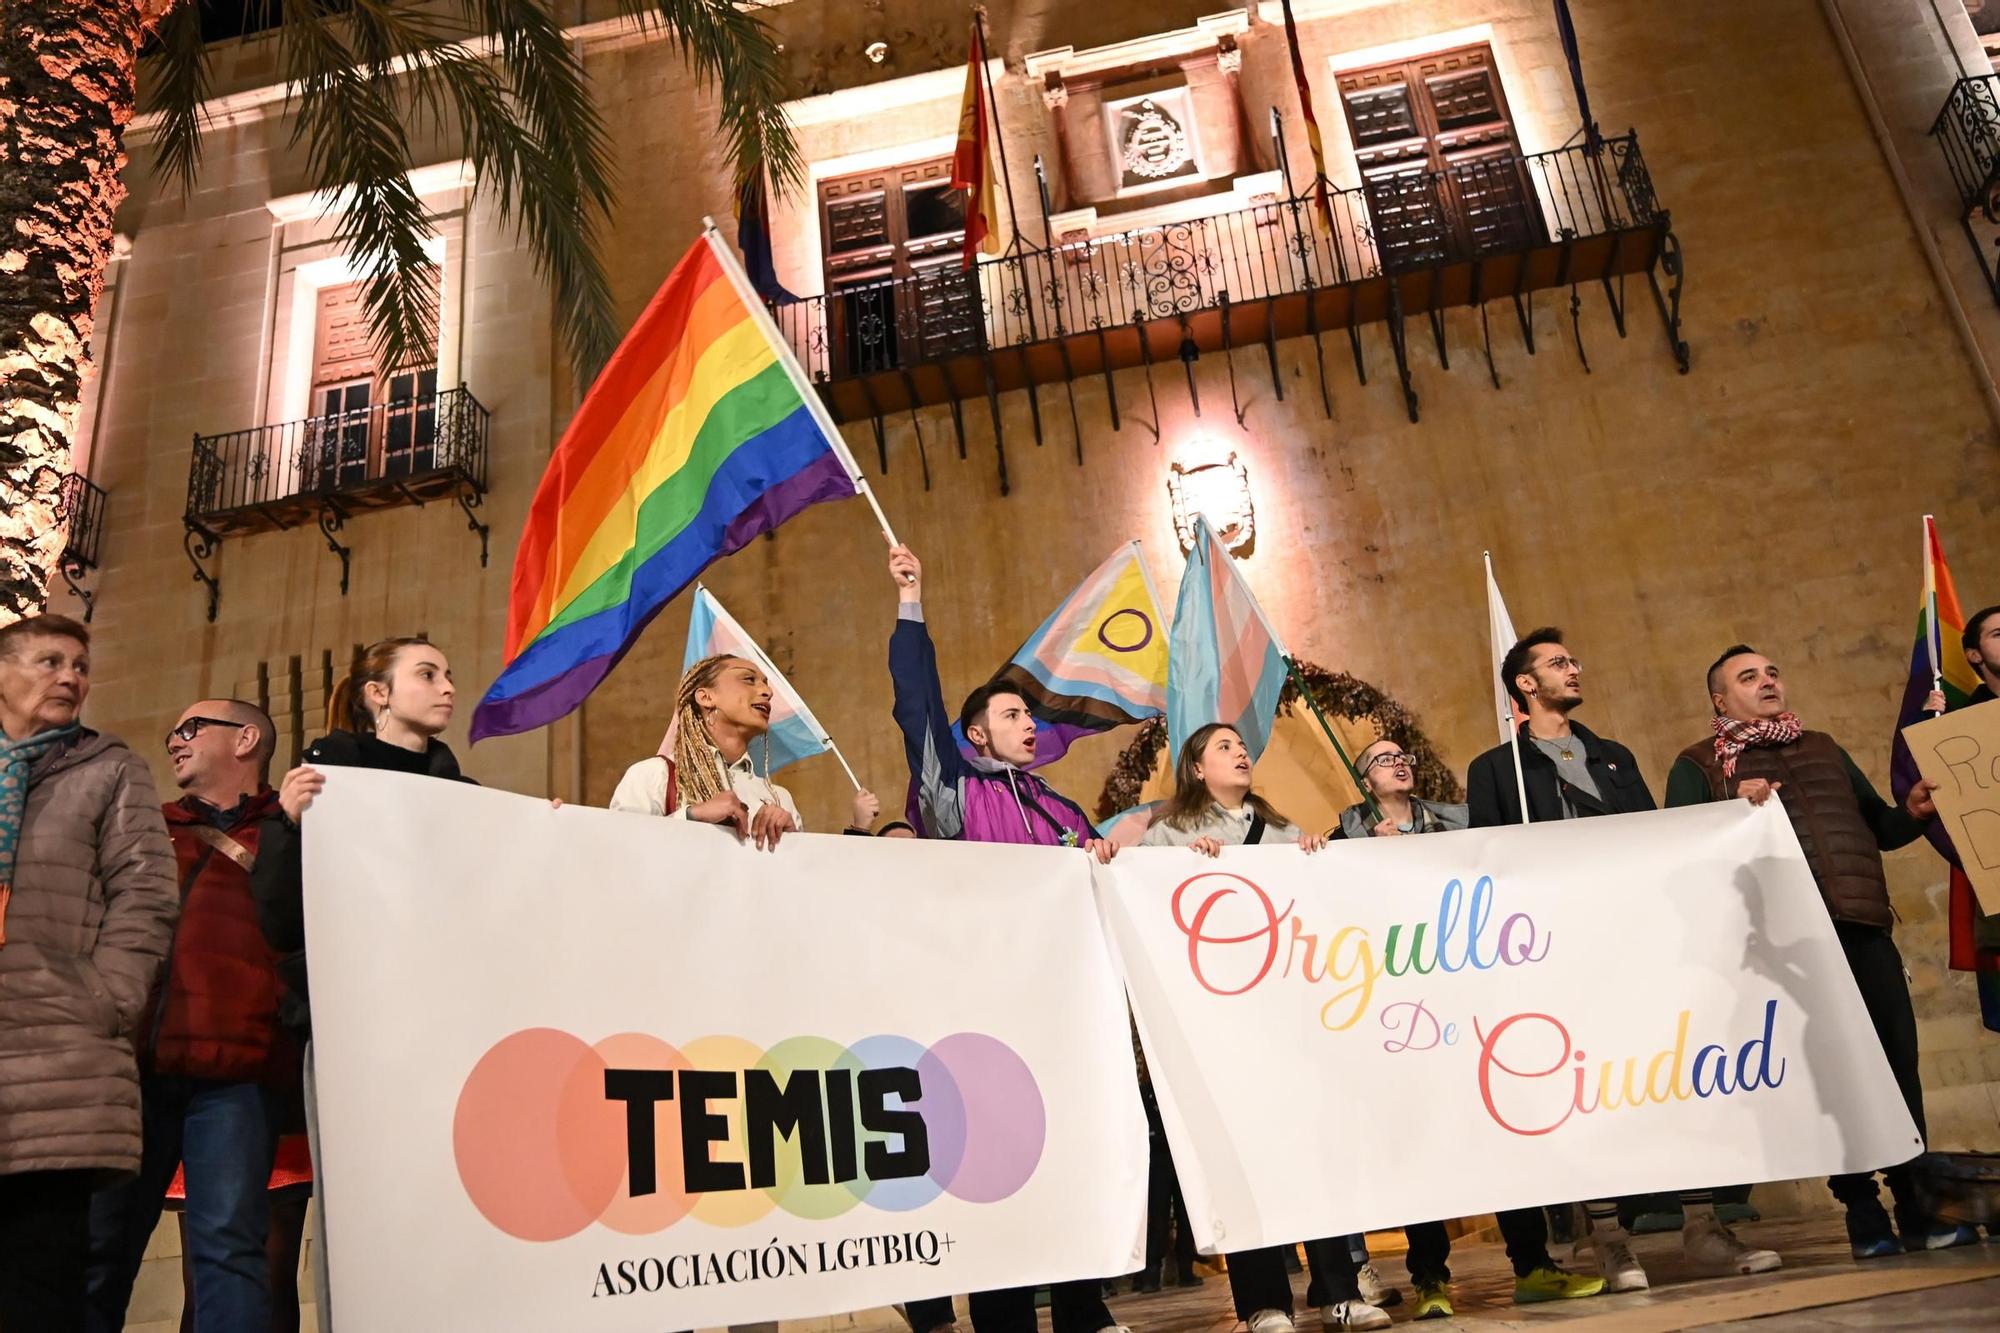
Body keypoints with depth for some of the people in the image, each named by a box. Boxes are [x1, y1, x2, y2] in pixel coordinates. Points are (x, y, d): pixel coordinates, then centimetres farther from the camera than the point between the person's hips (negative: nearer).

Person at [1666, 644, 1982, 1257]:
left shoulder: (1823, 748, 22)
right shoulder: (1698, 766, 6)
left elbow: (1880, 829, 25)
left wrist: (1914, 811, 4)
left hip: (1864, 929, 4)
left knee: (1900, 1068, 4)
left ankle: (1916, 1207, 17)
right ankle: (1862, 1212, 13)